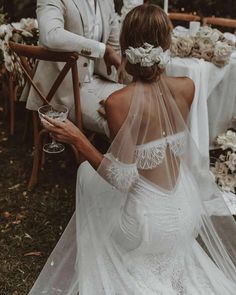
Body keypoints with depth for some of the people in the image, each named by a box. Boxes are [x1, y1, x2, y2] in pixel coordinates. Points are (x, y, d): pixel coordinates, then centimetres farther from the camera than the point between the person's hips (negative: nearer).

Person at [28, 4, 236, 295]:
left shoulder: (118, 102, -25)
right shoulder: (187, 87, -10)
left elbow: (123, 180, -23)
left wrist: (77, 139, -18)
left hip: (149, 225, -5)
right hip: (189, 215, 6)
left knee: (87, 173, 24)